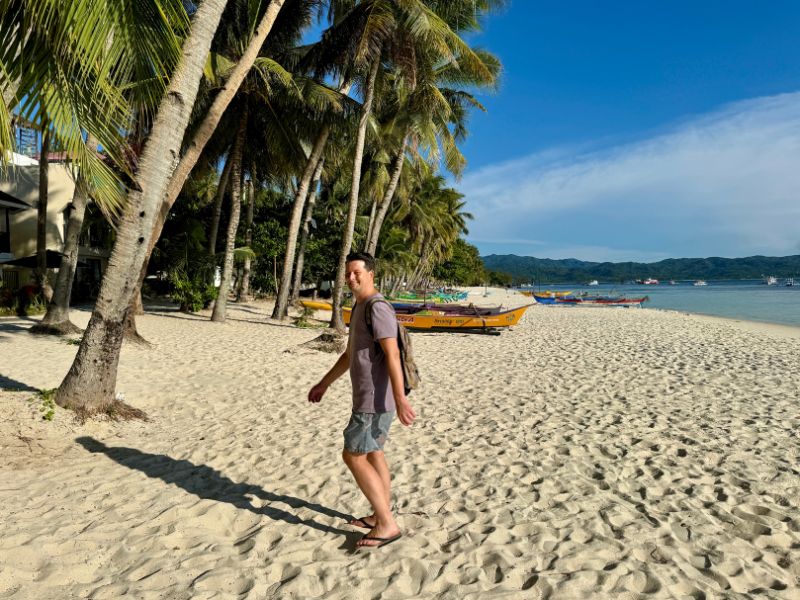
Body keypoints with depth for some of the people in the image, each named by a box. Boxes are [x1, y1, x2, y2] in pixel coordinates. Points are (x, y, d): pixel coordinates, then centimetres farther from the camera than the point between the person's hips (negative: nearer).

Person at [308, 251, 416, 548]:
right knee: (372, 452, 17)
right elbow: (349, 354, 23)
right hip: (367, 396, 10)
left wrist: (400, 399, -31)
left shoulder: (377, 308, -18)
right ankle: (381, 515, 30)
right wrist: (324, 384, 26)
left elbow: (392, 355, -26)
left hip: (375, 399, -10)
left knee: (353, 456, -5)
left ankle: (387, 524, 2)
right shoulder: (359, 308, 14)